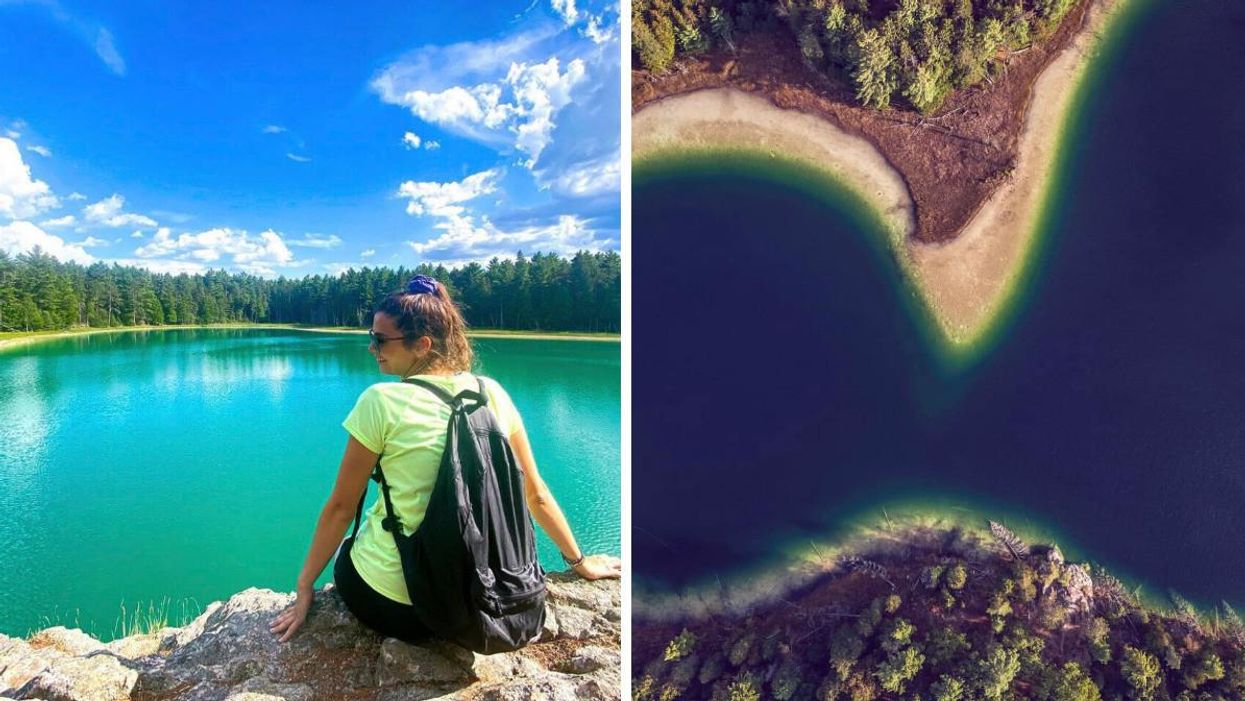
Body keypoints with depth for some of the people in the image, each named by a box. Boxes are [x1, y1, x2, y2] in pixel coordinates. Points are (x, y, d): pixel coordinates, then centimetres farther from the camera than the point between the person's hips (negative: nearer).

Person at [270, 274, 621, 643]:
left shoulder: (381, 401, -16)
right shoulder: (492, 393, -5)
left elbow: (340, 508, -8)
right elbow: (536, 494, 1)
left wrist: (305, 588, 6)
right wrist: (580, 562, 14)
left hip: (387, 602, -4)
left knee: (346, 552, 32)